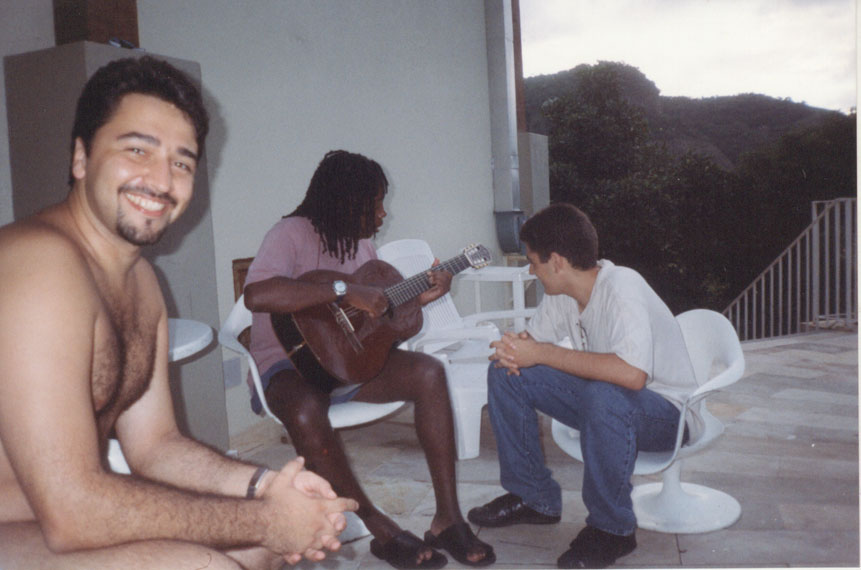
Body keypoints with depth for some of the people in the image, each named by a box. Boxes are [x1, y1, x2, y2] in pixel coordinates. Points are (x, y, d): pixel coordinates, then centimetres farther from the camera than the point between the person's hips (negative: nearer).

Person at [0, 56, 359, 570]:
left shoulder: (140, 281, 7)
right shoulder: (42, 263, -23)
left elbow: (154, 443, 8)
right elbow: (70, 512, -27)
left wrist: (261, 487, -8)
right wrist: (263, 519, -19)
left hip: (76, 513, 9)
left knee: (284, 525, 8)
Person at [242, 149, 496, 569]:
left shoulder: (362, 243, 11)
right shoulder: (293, 233, -13)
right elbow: (256, 295, -35)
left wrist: (419, 299, -2)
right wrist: (345, 291, -33)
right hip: (292, 365, -6)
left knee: (427, 371, -18)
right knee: (304, 409, -39)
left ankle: (447, 518, -16)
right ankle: (383, 532, -21)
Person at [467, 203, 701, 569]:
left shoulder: (621, 287, -28)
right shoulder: (562, 293, -3)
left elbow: (632, 373, -42)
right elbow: (532, 338, 10)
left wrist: (542, 354, -35)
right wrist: (515, 350, -16)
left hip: (667, 413, -7)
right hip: (601, 401, 8)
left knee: (605, 395, -41)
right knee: (505, 373, -5)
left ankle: (611, 528, -16)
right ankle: (534, 498, 7)